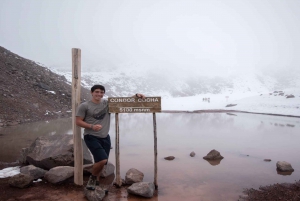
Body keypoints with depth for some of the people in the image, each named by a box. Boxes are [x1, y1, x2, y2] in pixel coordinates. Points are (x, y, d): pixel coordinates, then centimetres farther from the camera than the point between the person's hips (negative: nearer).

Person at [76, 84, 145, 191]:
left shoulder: (107, 103, 5)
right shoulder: (84, 106, -4)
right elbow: (78, 121, -5)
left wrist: (136, 95, -6)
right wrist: (92, 126, -19)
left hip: (105, 137, 5)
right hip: (91, 137, -4)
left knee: (100, 162, 11)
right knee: (102, 160, -19)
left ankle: (95, 181, 35)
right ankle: (92, 178, 10)